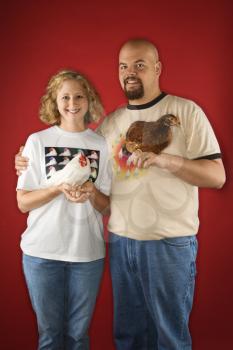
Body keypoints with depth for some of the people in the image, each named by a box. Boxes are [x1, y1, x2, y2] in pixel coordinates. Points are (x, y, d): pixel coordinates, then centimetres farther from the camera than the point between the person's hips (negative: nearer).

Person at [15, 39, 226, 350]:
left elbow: (217, 176, -10)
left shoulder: (186, 111, -5)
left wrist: (169, 160, -25)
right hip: (120, 241, 5)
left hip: (170, 242, -4)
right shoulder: (110, 122, 10)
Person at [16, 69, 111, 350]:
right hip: (43, 252, -1)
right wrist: (60, 187, -18)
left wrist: (91, 192, -16)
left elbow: (107, 207, 6)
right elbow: (23, 202, -1)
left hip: (88, 252, 1)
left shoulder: (101, 145, 3)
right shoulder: (38, 141, 0)